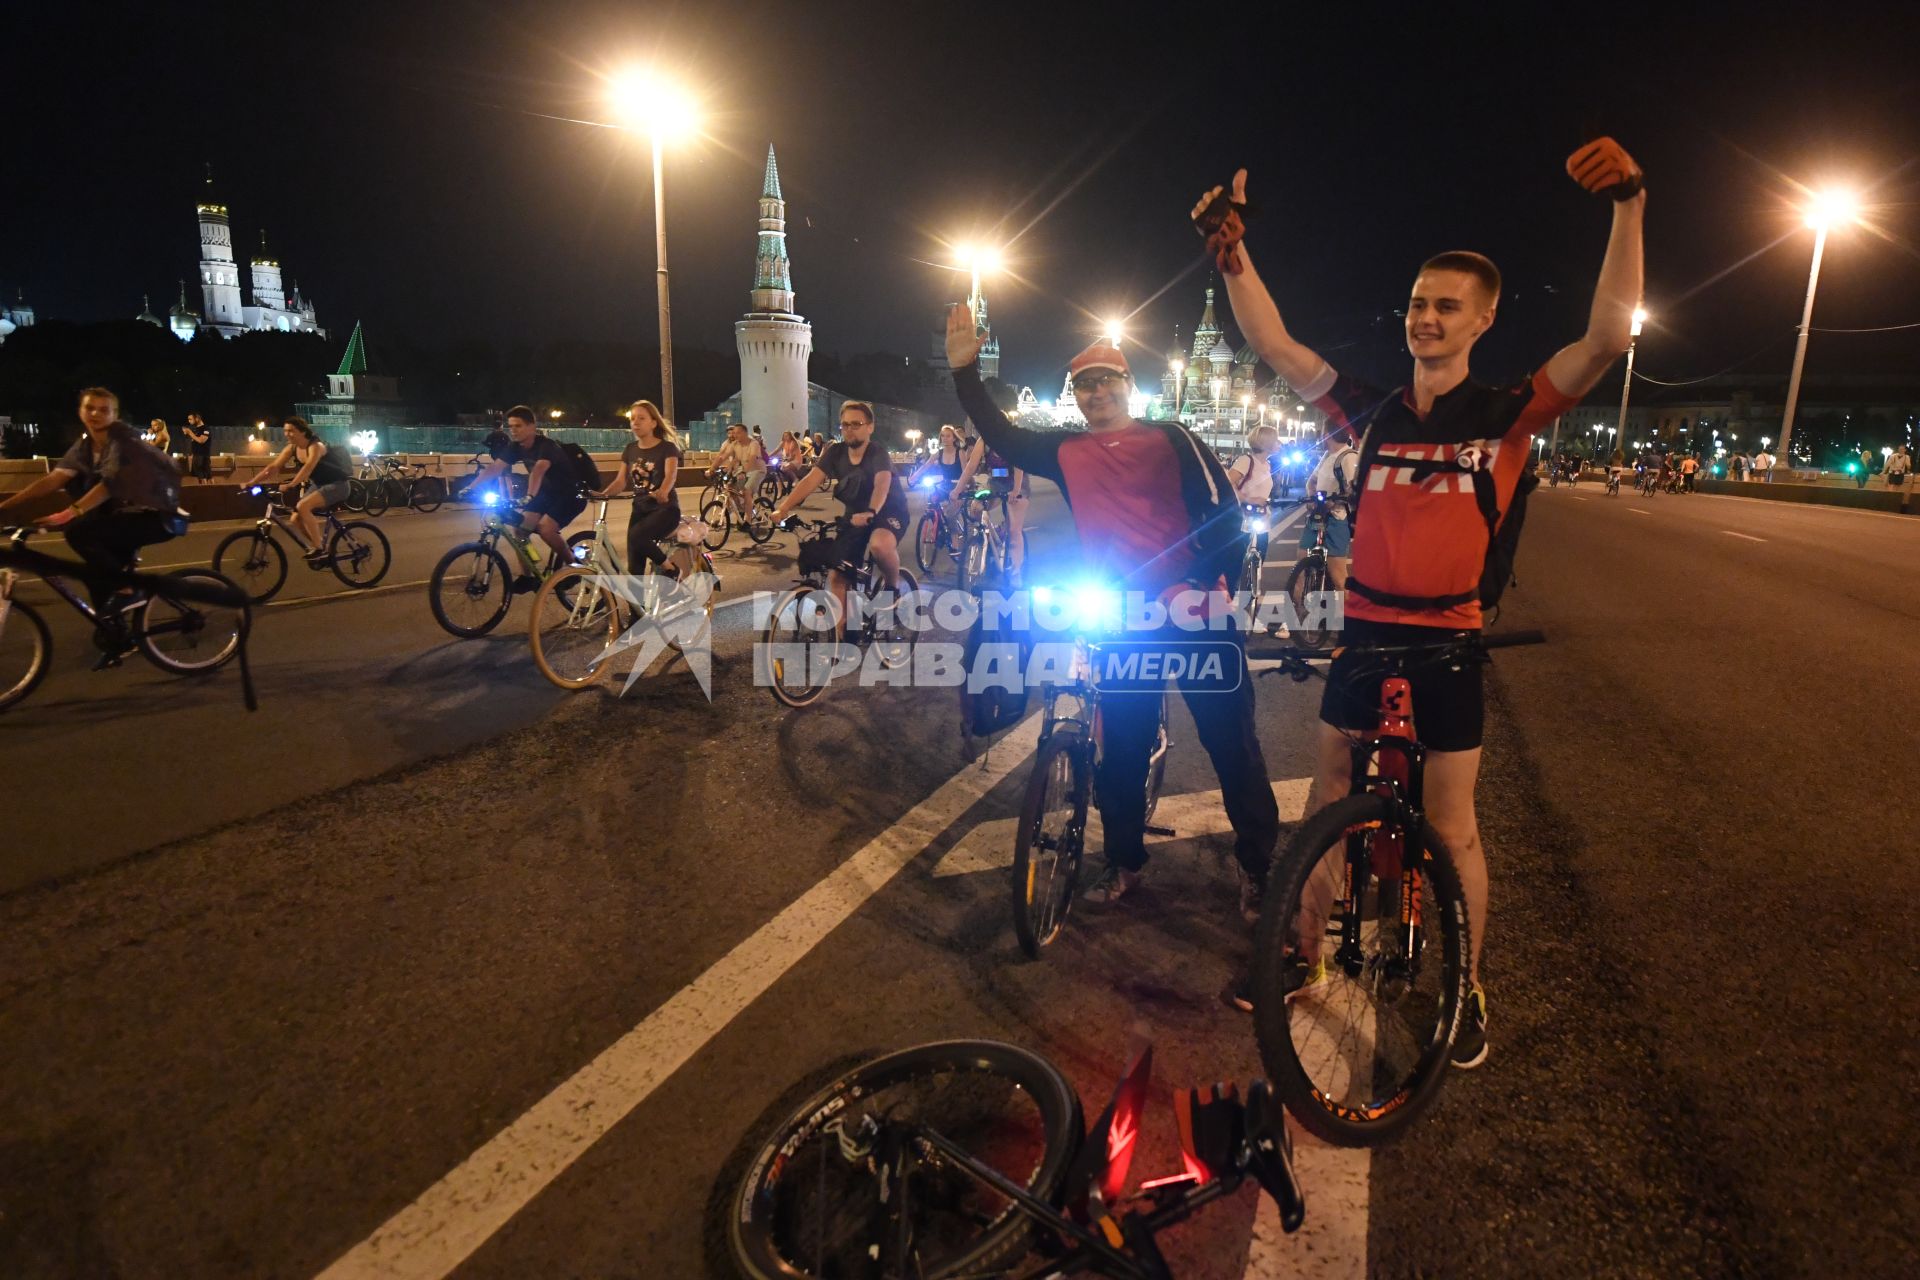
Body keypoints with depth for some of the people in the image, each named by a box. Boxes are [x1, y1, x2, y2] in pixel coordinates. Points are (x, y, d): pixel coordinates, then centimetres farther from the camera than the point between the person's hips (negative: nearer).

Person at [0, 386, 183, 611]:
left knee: (79, 532, -23)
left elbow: (110, 483, -29)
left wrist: (69, 513, -40)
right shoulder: (85, 444, 8)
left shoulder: (123, 439, -15)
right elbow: (54, 478, 1)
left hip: (156, 515, -9)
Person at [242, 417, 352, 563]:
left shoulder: (315, 446, -22)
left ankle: (319, 549, -19)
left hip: (336, 485, -8)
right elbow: (273, 467, -2)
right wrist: (251, 482, -12)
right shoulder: (291, 448, 0)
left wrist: (291, 485, -50)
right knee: (296, 519, -3)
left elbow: (308, 467, -39)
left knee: (302, 506, -28)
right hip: (318, 485, 8)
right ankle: (321, 548, 14)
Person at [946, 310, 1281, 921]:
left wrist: (1205, 583, -17)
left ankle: (1258, 866, 19)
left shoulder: (1170, 440, -1)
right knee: (1122, 747, 11)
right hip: (1121, 621, 3)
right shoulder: (1065, 452, 9)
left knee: (1232, 742, 3)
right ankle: (1124, 863, 28)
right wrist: (964, 371, -3)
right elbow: (1001, 435, 7)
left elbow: (1224, 513, -5)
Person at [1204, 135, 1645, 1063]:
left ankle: (1466, 987, 26)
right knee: (1329, 802, 11)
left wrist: (1628, 205, -23)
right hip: (1364, 630, 3)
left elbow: (1609, 337, -16)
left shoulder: (1506, 415, -3)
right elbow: (1274, 345, -1)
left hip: (1446, 641, -3)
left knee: (1451, 829, 5)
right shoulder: (1374, 412, 4)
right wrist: (1233, 252, -9)